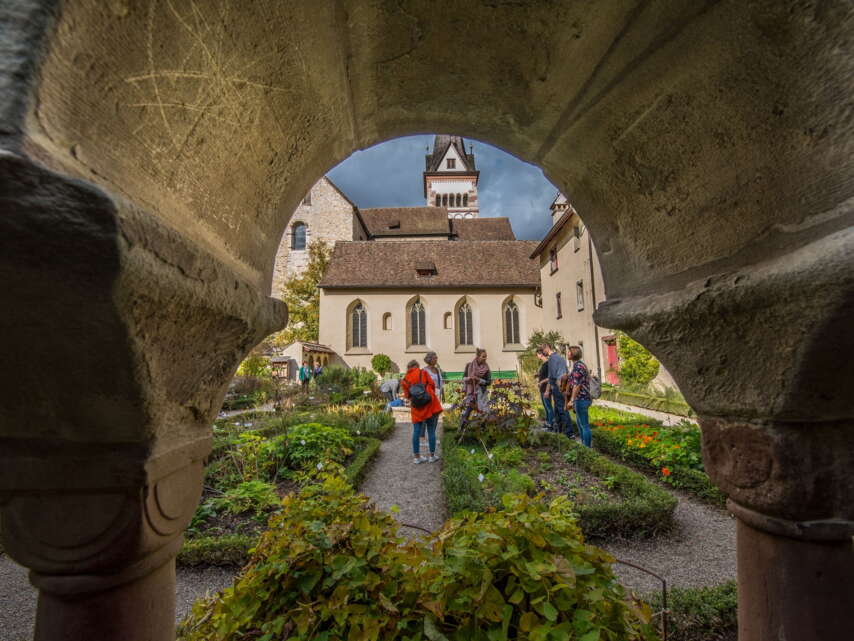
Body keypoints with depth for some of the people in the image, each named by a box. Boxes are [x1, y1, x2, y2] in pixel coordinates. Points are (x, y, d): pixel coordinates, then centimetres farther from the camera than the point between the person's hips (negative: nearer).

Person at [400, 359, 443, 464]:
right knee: (431, 431, 8)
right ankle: (432, 456, 15)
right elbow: (432, 384, 1)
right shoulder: (423, 372, 2)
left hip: (416, 408, 2)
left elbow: (407, 395, 5)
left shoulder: (404, 380, 7)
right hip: (430, 404, -1)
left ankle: (417, 457, 14)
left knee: (416, 432, 9)